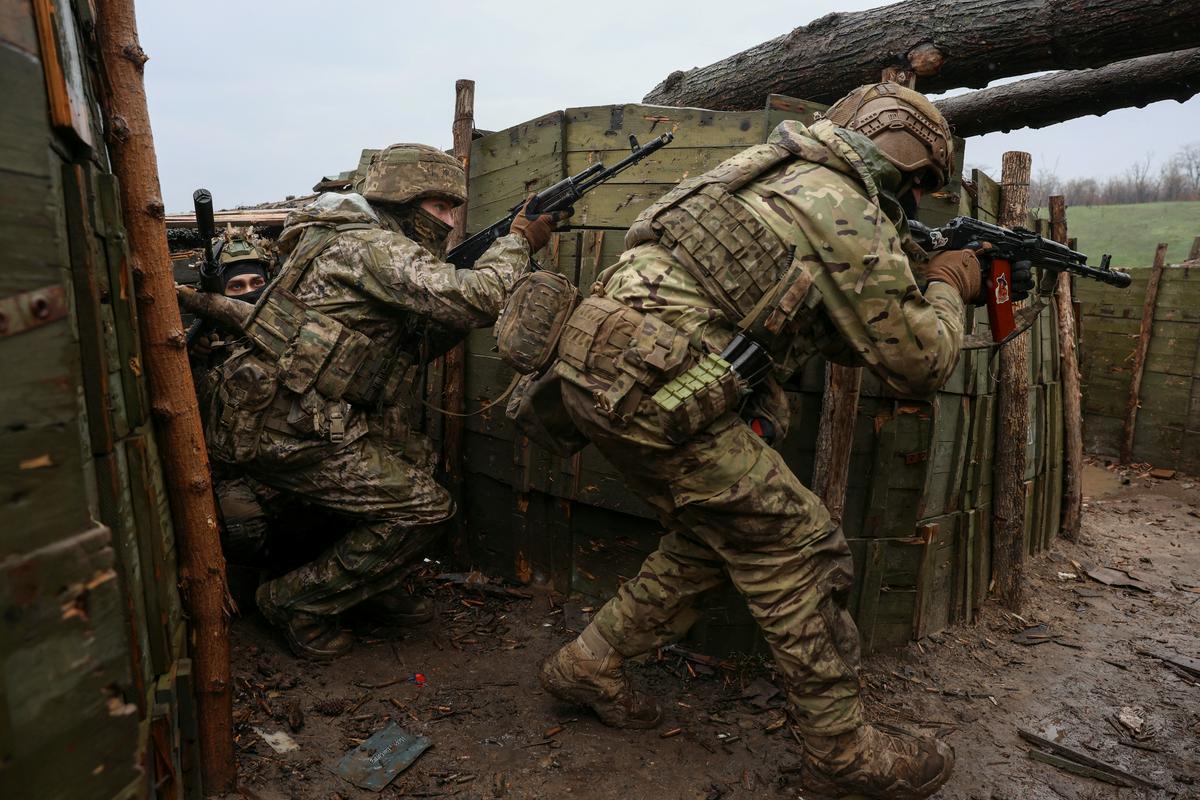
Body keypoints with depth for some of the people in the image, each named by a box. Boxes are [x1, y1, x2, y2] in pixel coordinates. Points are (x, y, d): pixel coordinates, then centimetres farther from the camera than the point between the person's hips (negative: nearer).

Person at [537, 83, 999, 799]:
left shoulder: (788, 176, 22)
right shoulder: (853, 216, -7)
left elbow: (845, 337, 27)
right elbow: (919, 363, 2)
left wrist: (919, 284, 25)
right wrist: (949, 289, 18)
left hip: (597, 370, 10)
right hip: (651, 388, -9)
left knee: (715, 534, 21)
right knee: (797, 546, 2)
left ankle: (590, 665, 32)